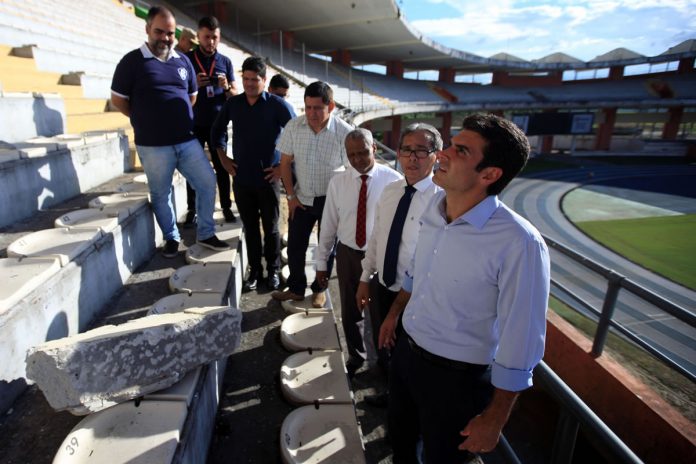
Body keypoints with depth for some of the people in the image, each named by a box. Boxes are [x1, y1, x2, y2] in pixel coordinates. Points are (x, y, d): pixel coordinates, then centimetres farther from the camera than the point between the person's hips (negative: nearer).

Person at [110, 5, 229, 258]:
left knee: (207, 183, 2)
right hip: (153, 146, -3)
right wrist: (147, 121, 6)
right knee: (161, 194, 7)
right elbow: (118, 100, 1)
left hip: (187, 141, 4)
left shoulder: (183, 61, 11)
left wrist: (180, 120, 12)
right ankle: (171, 237, 27)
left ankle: (206, 234, 17)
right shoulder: (132, 61, -2)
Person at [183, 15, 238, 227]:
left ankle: (226, 207, 11)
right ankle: (192, 210, 8)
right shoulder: (187, 58, 3)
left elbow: (235, 94, 7)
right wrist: (194, 84, -16)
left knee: (222, 167, 4)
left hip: (218, 124, 1)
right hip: (194, 124, -1)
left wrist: (226, 87, -16)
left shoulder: (225, 61, 8)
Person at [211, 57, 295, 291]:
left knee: (271, 228, 7)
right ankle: (254, 270, 26)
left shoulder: (277, 104, -7)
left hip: (268, 179, -3)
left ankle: (273, 270, 25)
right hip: (241, 178, 3)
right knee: (250, 227, 12)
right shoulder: (232, 103, 5)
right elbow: (217, 130, 19)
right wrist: (223, 158, 10)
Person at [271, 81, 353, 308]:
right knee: (295, 246, 10)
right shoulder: (293, 127, -10)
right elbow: (285, 162, 0)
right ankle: (296, 288, 33)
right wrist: (291, 195, -1)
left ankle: (320, 289, 35)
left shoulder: (344, 132, -18)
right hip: (302, 198, 3)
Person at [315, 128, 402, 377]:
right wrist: (321, 262, 4)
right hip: (348, 254, 3)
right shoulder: (338, 182, -4)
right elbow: (329, 224, 1)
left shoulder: (393, 180, -12)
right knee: (350, 311, 18)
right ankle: (356, 357, 44)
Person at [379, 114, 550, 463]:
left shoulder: (519, 244, -29)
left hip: (457, 378, -6)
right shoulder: (434, 206, -8)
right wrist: (393, 314, 20)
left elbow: (520, 343, -21)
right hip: (405, 351, 6)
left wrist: (494, 419, -11)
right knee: (399, 436, 30)